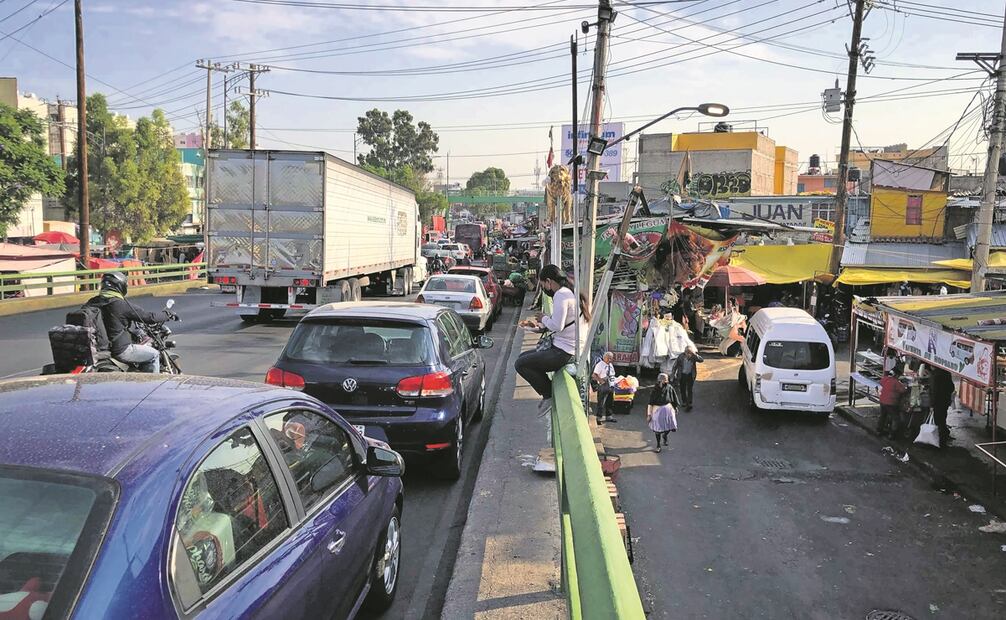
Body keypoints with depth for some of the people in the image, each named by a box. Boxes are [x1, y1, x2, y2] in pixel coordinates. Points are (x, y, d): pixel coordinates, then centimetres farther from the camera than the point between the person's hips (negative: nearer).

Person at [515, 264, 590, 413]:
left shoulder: (561, 295, -17)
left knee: (520, 364, -9)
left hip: (563, 353, -11)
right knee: (523, 357, 17)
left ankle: (549, 394, 2)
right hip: (568, 348, 11)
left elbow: (557, 326, -23)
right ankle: (549, 392, 15)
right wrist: (539, 325, 13)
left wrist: (544, 319, -4)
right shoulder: (570, 292, 15)